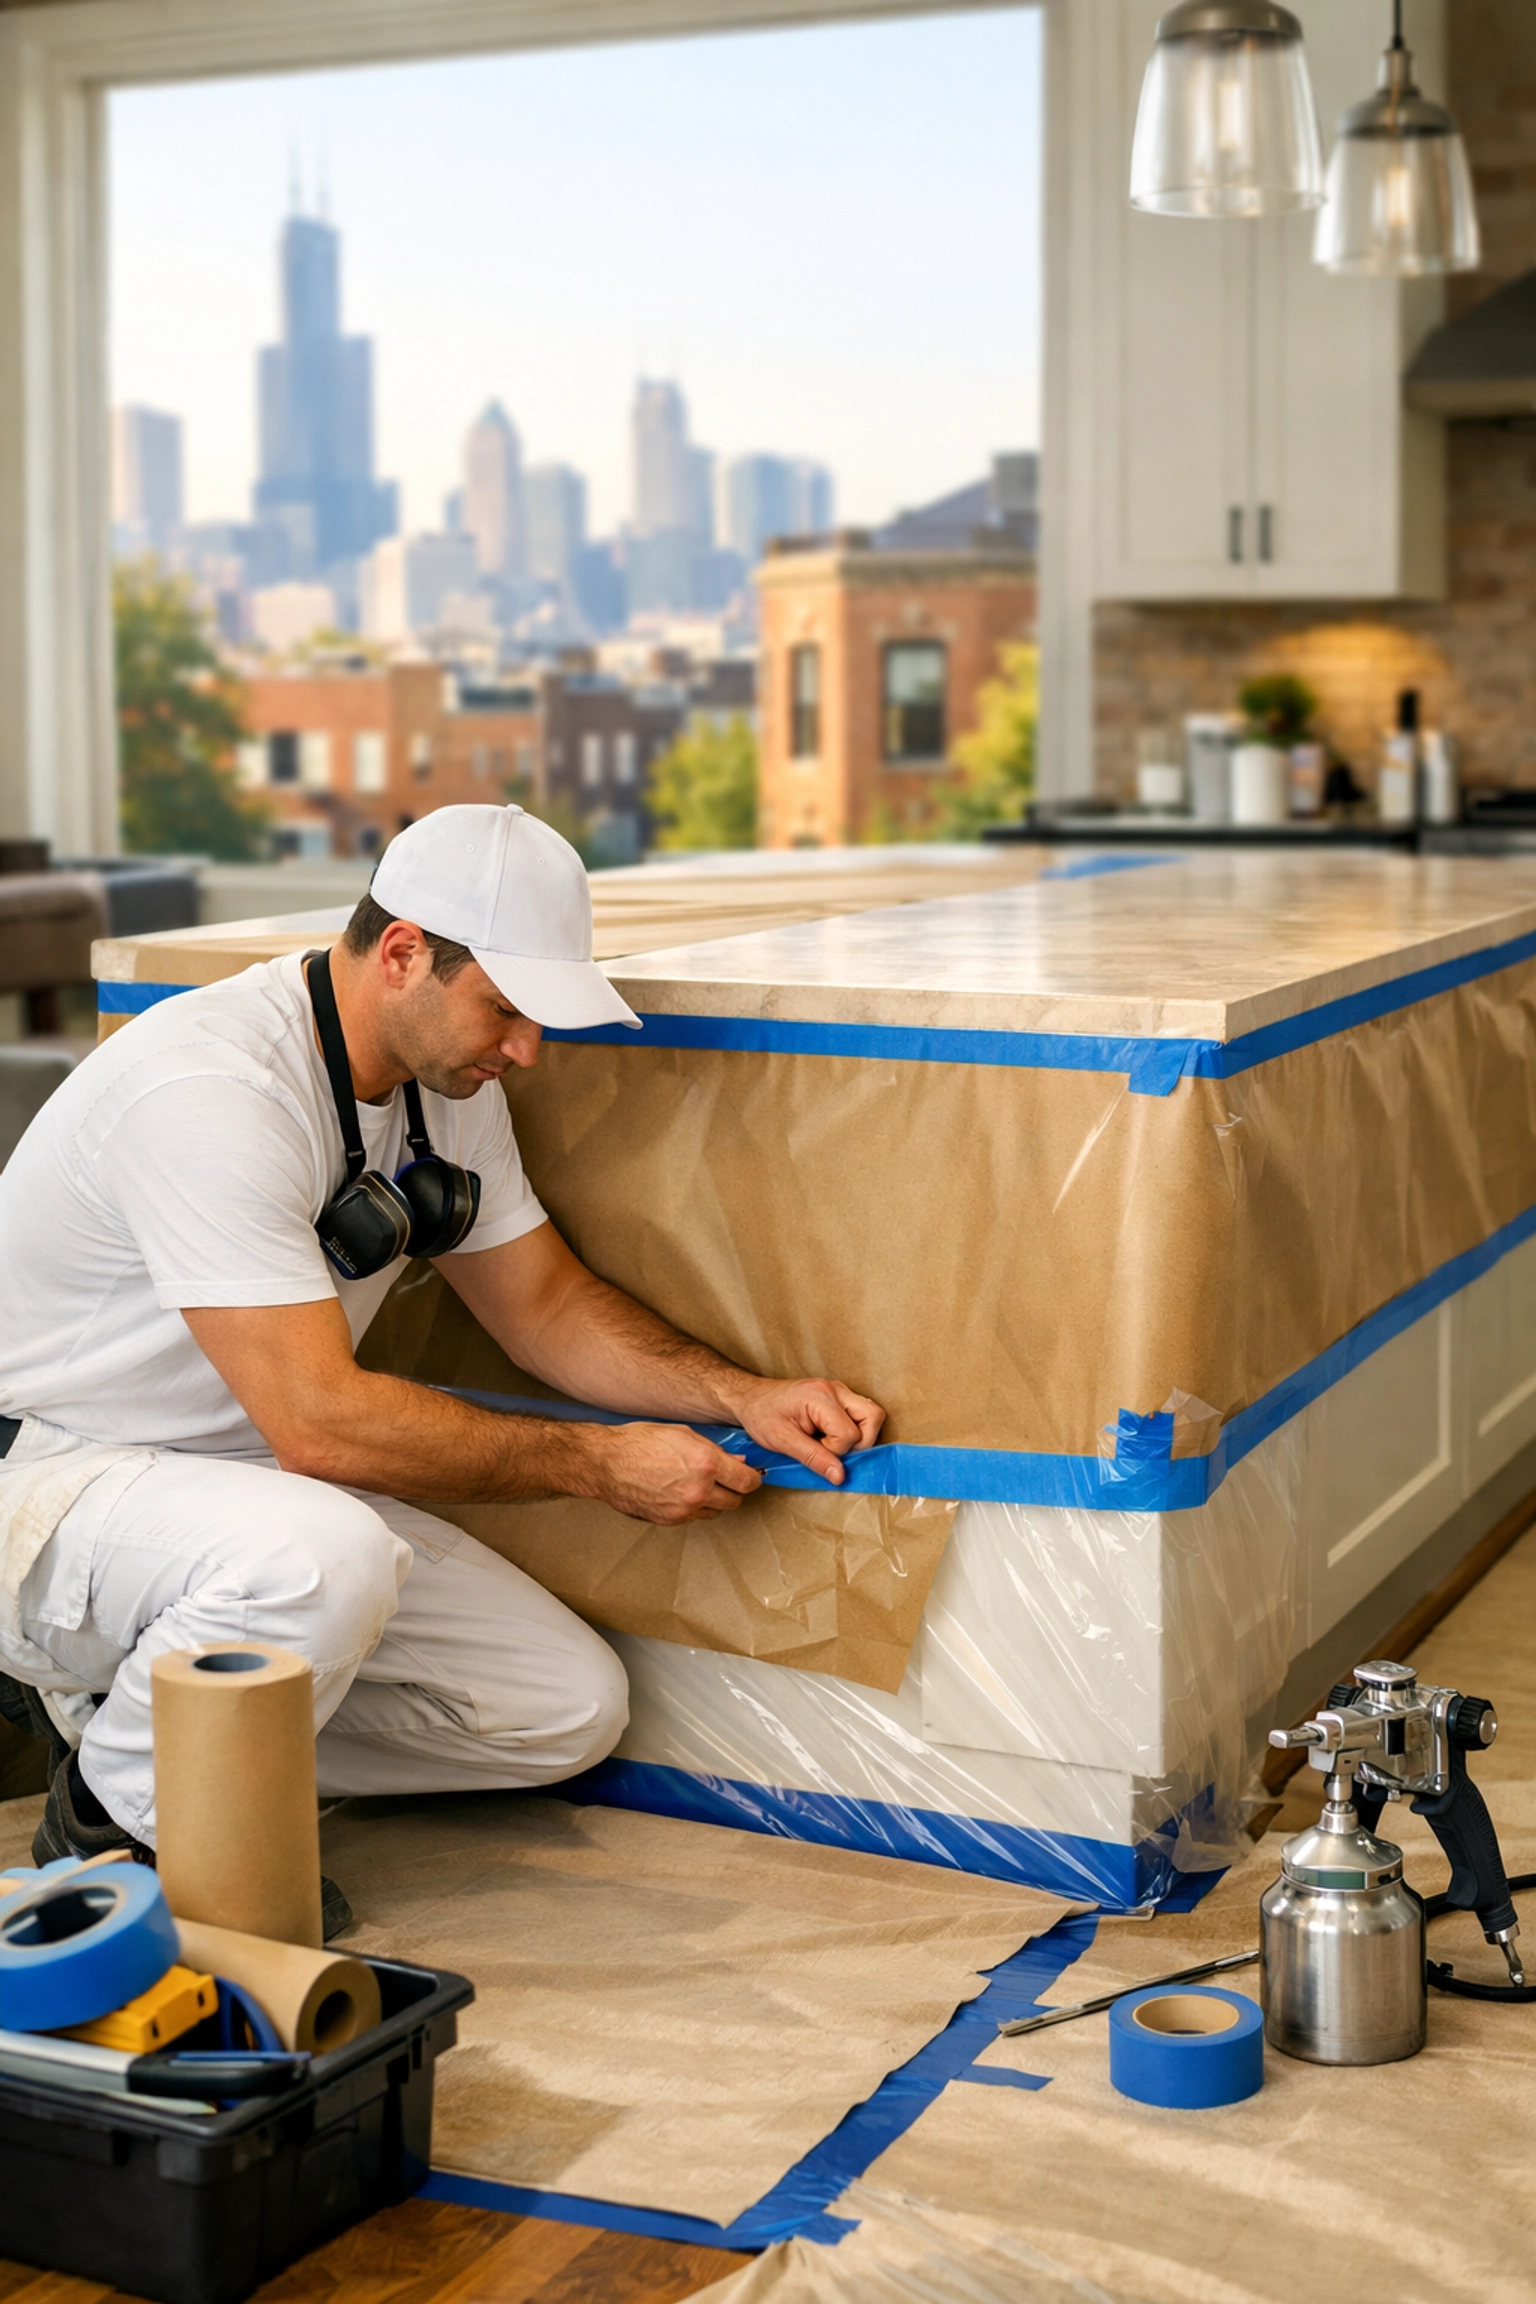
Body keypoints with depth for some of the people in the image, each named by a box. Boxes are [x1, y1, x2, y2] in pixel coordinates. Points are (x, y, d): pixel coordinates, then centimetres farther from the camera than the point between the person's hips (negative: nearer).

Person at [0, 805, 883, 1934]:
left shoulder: (445, 1075, 0)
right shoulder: (210, 1089, -29)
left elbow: (543, 1299, 10)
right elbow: (319, 1419, -31)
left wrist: (743, 1396, -6)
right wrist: (603, 1465, -22)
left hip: (256, 1478, 9)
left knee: (573, 1708, -2)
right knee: (323, 1556, -40)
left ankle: (129, 1695, 9)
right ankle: (117, 1817, -10)